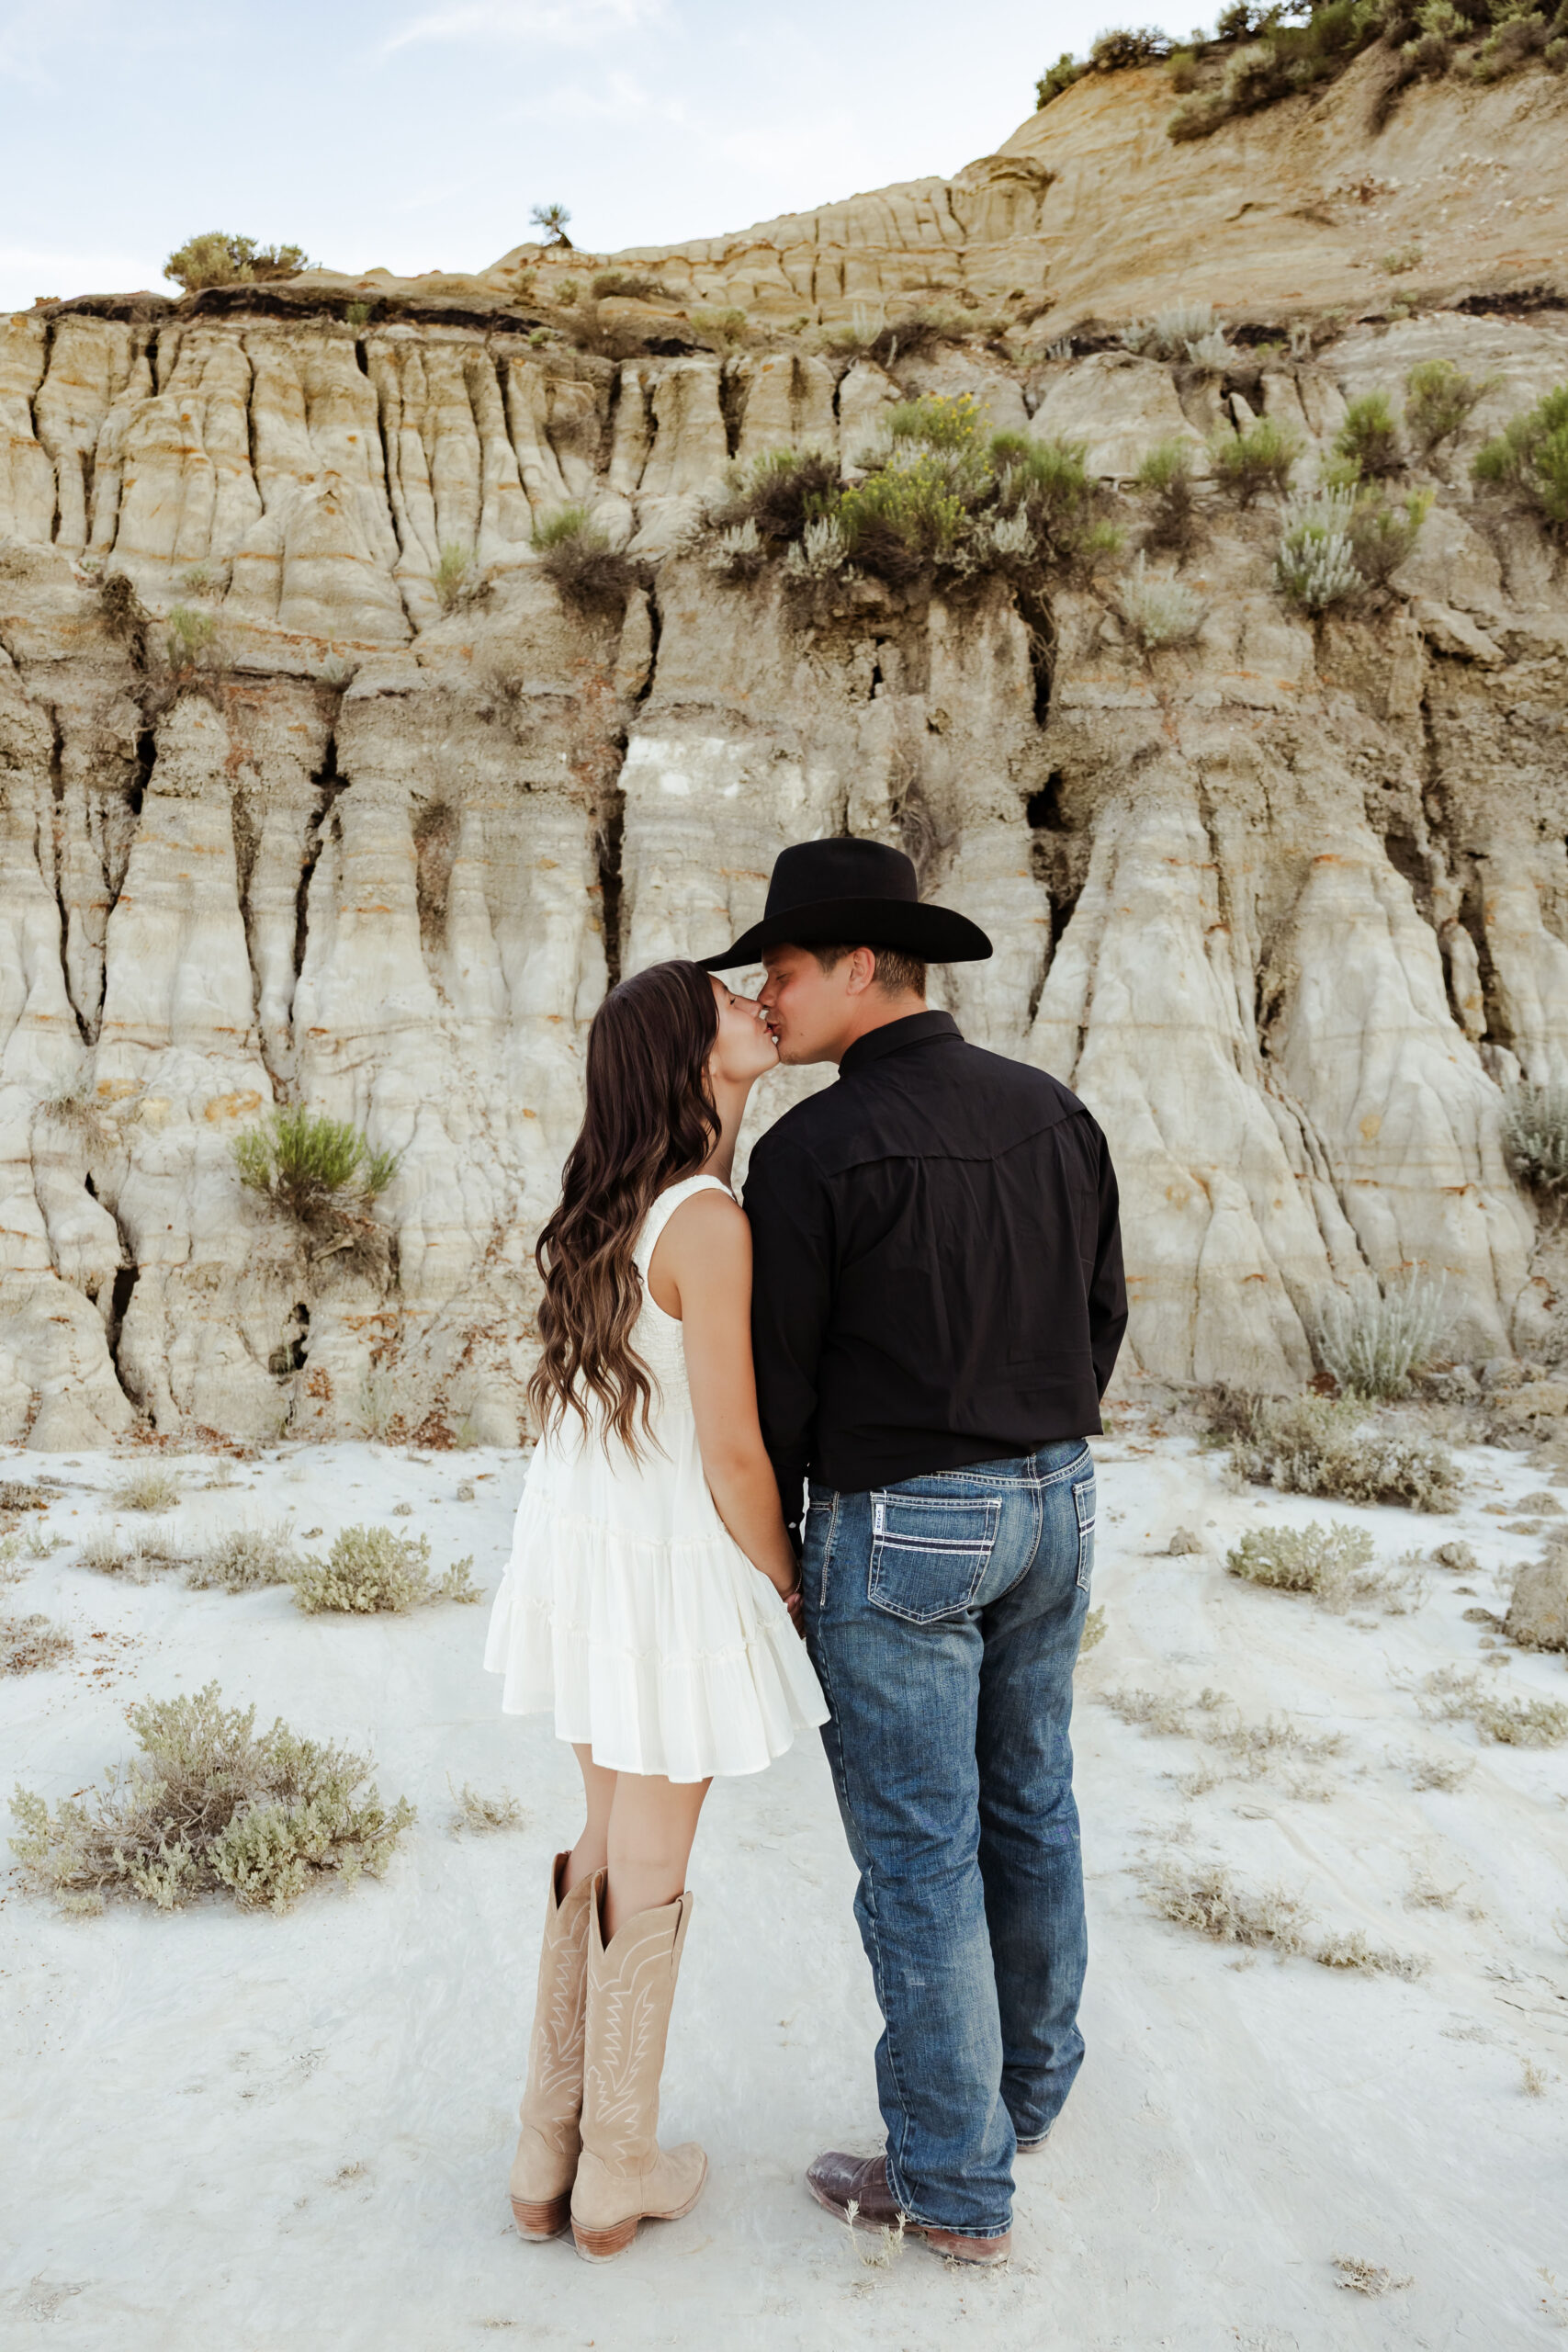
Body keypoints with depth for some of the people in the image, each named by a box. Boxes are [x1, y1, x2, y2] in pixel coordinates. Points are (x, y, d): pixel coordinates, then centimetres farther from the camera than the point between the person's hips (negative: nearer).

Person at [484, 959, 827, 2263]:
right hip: (672, 1568, -8)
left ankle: (552, 2151, 36)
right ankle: (620, 2173, 30)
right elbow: (733, 1451, -19)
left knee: (605, 1848, 23)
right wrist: (787, 1583, -4)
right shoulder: (708, 1222, -21)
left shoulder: (607, 1204, 4)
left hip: (580, 1550, 8)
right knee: (648, 1880, 10)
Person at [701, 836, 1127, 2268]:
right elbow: (1098, 1314, 9)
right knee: (1026, 1802, 22)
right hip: (1049, 1508, 7)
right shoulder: (1053, 1114, 1)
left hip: (894, 1530, -7)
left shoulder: (810, 1152, -19)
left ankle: (955, 2183, 21)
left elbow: (772, 1381, -13)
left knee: (917, 1852, 6)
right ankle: (1025, 2082, 41)